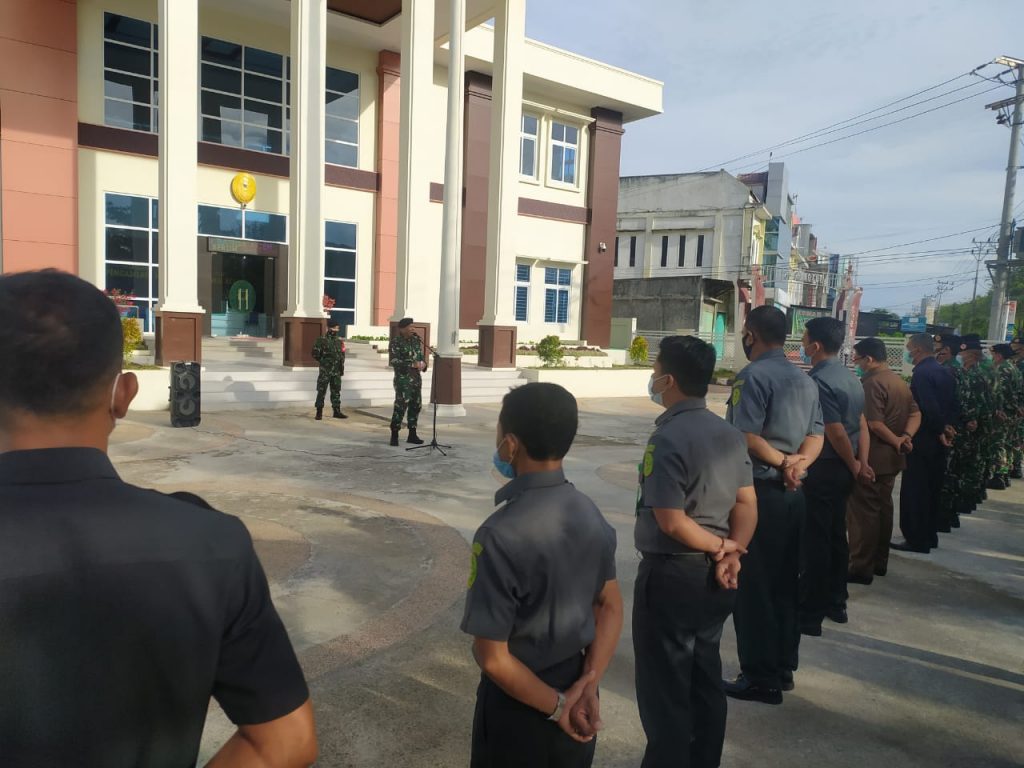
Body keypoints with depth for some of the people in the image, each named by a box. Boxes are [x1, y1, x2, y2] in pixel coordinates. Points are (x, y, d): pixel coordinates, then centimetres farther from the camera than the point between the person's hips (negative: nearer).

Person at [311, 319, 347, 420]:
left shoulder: (340, 342, 11)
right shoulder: (321, 341, -4)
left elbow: (342, 356, 15)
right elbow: (315, 354, -4)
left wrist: (342, 368, 10)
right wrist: (323, 361, -1)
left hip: (336, 372, 4)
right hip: (325, 371, -4)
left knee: (336, 392, 8)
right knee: (321, 392, -2)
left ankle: (337, 411, 14)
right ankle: (319, 412, 4)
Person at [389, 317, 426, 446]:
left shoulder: (416, 340, 10)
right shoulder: (395, 342, -8)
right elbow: (393, 361, -15)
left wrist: (423, 363, -4)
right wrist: (412, 364, -22)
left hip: (416, 378, 6)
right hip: (403, 378, -6)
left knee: (416, 405, 8)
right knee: (401, 406, -10)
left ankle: (412, 435, 18)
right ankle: (394, 435, 0)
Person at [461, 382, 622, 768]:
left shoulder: (500, 535, -28)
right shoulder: (590, 514, -7)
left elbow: (494, 659, -23)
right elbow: (611, 607, 1)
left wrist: (556, 707, -11)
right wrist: (587, 683, -5)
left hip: (519, 706, -5)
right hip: (572, 687, 5)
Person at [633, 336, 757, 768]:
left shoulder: (666, 439, -21)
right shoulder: (730, 434, 4)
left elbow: (671, 522, -24)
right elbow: (746, 503, 1)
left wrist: (722, 547, -11)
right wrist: (731, 553, -10)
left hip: (671, 577, -8)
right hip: (714, 578, 8)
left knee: (664, 690, 9)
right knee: (705, 681, 21)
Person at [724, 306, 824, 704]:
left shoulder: (752, 376, -14)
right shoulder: (805, 380, 12)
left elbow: (747, 437, -23)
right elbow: (816, 435, 7)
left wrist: (782, 462, -11)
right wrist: (797, 463, -9)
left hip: (758, 491, -8)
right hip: (793, 493, 9)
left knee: (752, 586, 1)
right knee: (785, 583, 17)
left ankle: (761, 679, 10)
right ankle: (784, 668, 29)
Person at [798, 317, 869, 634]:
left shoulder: (818, 380, -20)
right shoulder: (850, 377, 10)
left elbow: (837, 433, -20)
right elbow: (862, 426, 8)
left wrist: (854, 467, -6)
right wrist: (861, 464, 2)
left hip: (821, 469, -9)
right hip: (842, 469, 9)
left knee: (814, 540, -1)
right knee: (836, 535, 18)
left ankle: (811, 615, 8)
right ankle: (835, 603, 32)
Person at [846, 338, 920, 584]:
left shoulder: (872, 382, -18)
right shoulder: (899, 381, 12)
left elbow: (874, 424, -24)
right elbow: (915, 414, 10)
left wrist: (896, 441, -11)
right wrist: (905, 436, -6)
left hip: (871, 457, -9)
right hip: (891, 458, 9)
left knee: (863, 512, -3)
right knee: (883, 508, 16)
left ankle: (861, 568, 1)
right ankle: (879, 562, 26)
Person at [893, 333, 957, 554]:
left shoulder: (921, 373, -18)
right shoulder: (945, 373, 11)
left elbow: (929, 408, -25)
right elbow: (954, 405, 12)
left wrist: (940, 430, -11)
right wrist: (947, 427, 4)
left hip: (921, 440, -9)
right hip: (938, 441, 9)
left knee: (914, 491, -2)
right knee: (931, 489, 16)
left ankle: (916, 540, 2)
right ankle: (929, 536, 25)